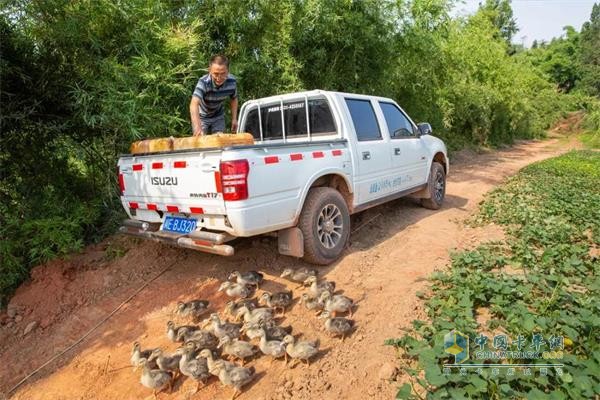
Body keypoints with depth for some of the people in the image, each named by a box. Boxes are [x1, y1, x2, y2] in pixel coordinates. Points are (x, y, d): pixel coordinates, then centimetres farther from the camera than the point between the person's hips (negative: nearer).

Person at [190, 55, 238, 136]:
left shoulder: (232, 82, -23)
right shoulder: (203, 82, -36)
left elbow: (234, 99, 0)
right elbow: (194, 104, -51)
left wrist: (234, 119, -4)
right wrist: (197, 127, -67)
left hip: (218, 117, 3)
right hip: (202, 117, -3)